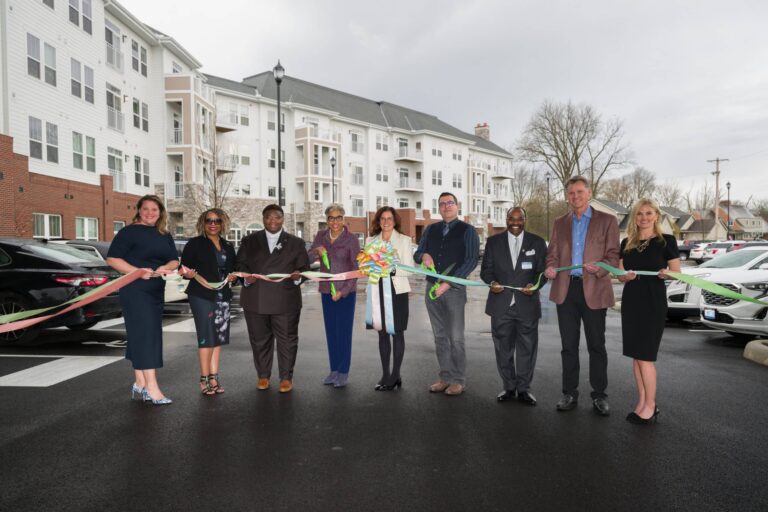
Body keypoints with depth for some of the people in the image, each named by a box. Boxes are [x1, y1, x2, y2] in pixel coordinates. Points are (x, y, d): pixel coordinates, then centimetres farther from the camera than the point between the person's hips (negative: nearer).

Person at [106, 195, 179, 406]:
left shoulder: (165, 236, 15)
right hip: (135, 290, -7)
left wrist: (165, 268, -11)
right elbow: (112, 258, -9)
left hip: (157, 291, 7)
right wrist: (138, 271, -19)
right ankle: (152, 388, -13)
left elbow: (174, 260, 11)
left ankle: (139, 384, 19)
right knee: (145, 335, -12)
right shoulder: (130, 232, -4)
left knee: (143, 337, 11)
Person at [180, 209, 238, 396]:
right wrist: (187, 273, -24)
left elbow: (232, 270, 20)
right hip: (202, 295, -5)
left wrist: (233, 277, 0)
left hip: (222, 296, 5)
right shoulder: (195, 243, 0)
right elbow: (184, 265, -4)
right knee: (206, 336, -8)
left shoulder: (228, 247, 15)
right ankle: (204, 379, -1)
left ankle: (214, 377, 13)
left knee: (218, 336, 6)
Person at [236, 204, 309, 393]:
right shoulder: (249, 241, 13)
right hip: (256, 299, 1)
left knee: (287, 340, 2)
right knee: (260, 340, 9)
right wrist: (246, 277, -12)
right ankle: (263, 376, 25)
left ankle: (286, 378, 16)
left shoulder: (296, 242, 10)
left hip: (285, 301, -1)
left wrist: (298, 275, -15)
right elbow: (240, 264, 8)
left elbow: (304, 267, 7)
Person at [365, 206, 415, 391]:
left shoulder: (404, 240, 2)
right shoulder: (370, 240, 11)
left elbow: (410, 269, -3)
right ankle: (385, 374, 16)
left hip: (397, 291, -3)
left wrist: (392, 269, -18)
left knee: (397, 333, 1)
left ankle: (395, 376, 9)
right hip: (377, 290, 3)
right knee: (382, 332, 7)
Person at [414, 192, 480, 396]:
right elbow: (417, 253, 16)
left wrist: (448, 283, -15)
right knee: (440, 336, 10)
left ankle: (458, 380, 10)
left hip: (454, 289, -4)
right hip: (432, 287, 5)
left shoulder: (467, 230, 0)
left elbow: (472, 260, -8)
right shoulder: (430, 229, 13)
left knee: (455, 337, -2)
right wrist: (424, 256, -10)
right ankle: (445, 377, 19)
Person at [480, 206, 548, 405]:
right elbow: (486, 269, 7)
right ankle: (509, 387, 22)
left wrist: (535, 285, -15)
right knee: (503, 348, 8)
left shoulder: (537, 242, 7)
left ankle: (524, 389, 19)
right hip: (501, 305, 1)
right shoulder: (493, 242, 8)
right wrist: (492, 282, -13)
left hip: (527, 304, 0)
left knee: (527, 348, 6)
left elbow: (543, 270, 5)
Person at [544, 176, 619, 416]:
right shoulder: (560, 223, 13)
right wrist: (550, 267, -9)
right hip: (565, 289, 3)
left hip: (593, 290, -3)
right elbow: (552, 253, 13)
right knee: (569, 346, 9)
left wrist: (599, 268, -21)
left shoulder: (607, 221, 3)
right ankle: (569, 393, 19)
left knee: (596, 346, 5)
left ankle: (599, 395, 17)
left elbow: (613, 255, -1)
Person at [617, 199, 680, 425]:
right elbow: (620, 274, 10)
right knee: (635, 355, 8)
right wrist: (626, 276, -12)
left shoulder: (666, 241, -3)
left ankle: (650, 405, 9)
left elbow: (677, 272, -2)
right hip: (631, 300, 5)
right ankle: (642, 402, 18)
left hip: (654, 301, -5)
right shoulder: (627, 242, 9)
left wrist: (666, 273, -24)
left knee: (645, 355, -4)